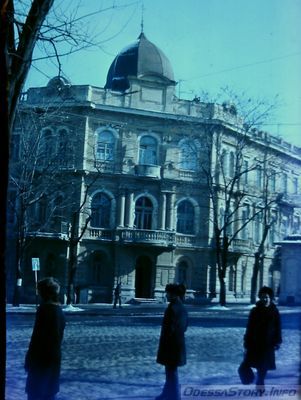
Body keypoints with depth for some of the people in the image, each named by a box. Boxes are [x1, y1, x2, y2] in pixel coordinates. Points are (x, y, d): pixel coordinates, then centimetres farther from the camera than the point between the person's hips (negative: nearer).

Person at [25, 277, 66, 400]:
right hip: (54, 357, 8)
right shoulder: (59, 310, 9)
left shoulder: (44, 308, -16)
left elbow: (37, 335, -19)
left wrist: (29, 358, -13)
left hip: (41, 358, -8)